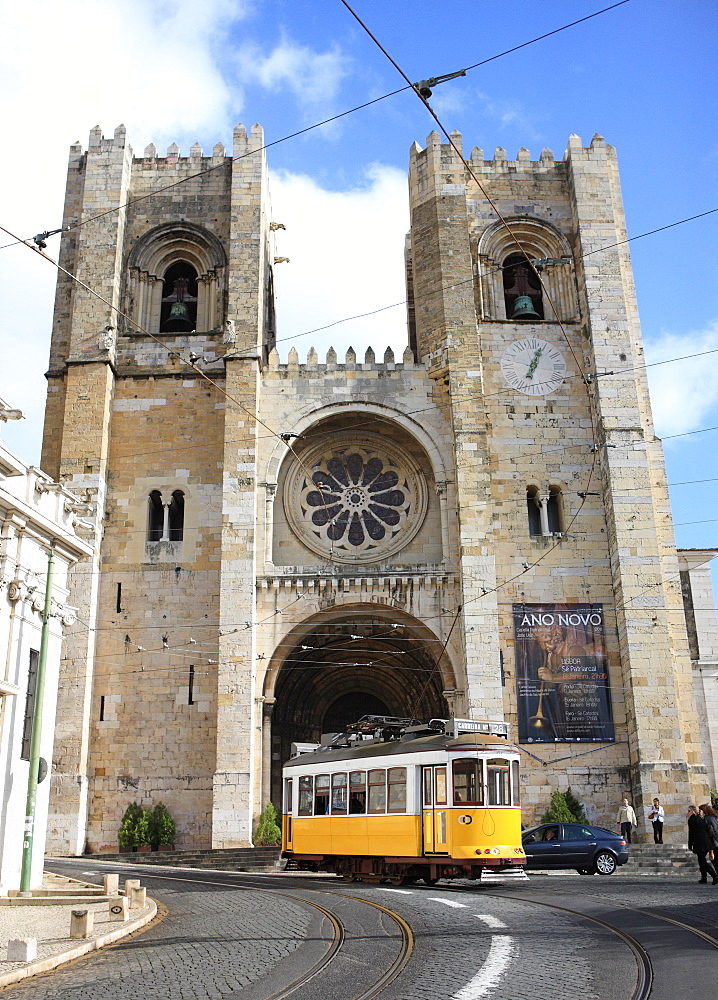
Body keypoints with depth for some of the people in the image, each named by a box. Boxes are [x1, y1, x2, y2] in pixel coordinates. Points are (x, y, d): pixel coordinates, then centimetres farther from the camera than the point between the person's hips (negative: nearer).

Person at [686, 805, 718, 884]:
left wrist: (690, 846, -1)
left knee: (702, 861, -6)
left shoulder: (691, 820, -7)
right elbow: (707, 830, 16)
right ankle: (704, 878, 17)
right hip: (706, 841, 8)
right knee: (702, 860, 16)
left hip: (699, 843, -8)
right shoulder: (702, 819, 15)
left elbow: (691, 833, -7)